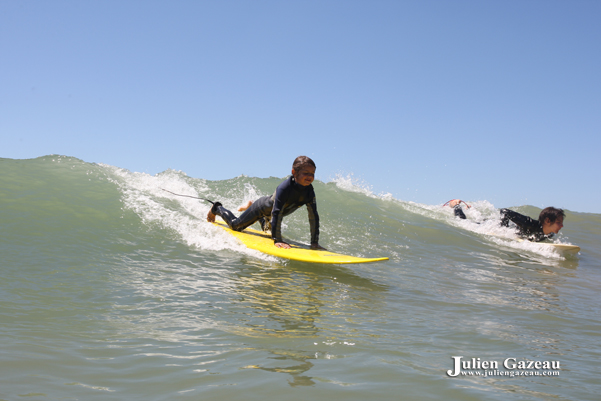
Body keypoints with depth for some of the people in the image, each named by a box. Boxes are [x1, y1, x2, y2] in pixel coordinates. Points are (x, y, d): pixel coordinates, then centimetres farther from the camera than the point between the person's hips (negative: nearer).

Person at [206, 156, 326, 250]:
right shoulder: (284, 188, -44)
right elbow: (277, 213, -45)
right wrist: (277, 240, -46)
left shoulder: (309, 192, -26)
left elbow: (314, 217, -24)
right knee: (235, 225, 9)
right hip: (262, 207, -7)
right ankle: (217, 208, 36)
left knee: (267, 228, 36)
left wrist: (315, 243, -26)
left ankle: (250, 207, 55)